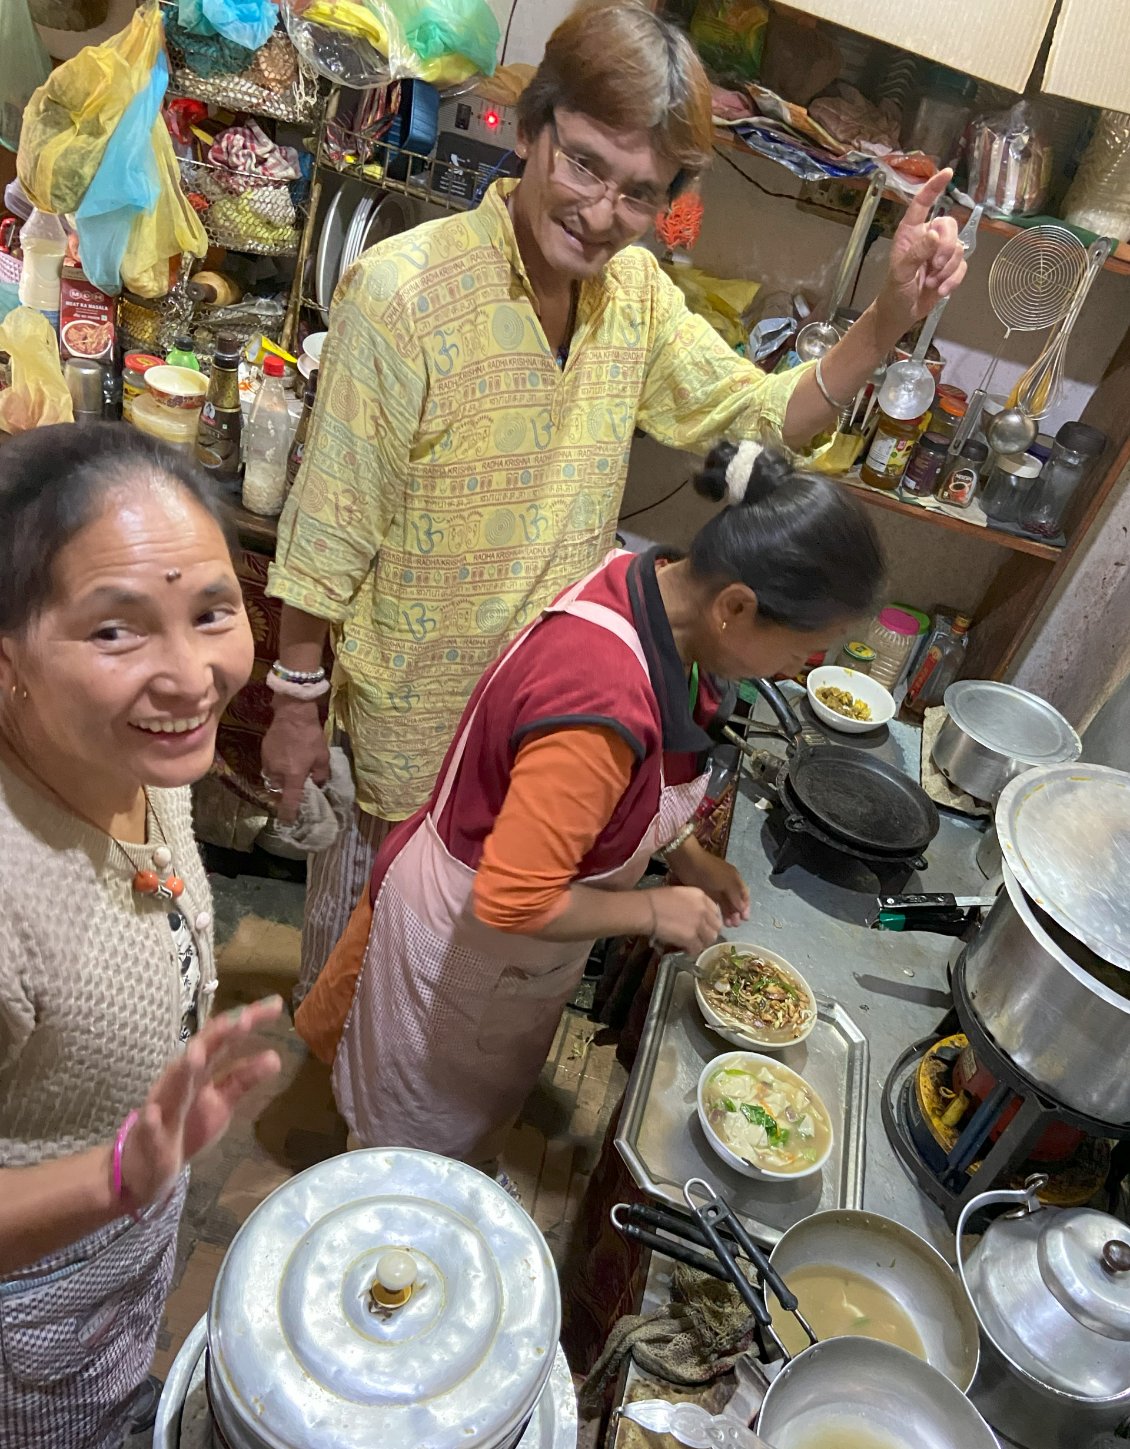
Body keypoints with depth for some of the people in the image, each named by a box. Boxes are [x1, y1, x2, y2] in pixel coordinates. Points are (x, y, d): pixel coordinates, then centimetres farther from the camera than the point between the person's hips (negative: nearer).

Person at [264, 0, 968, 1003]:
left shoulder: (637, 291, -5)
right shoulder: (403, 292, -24)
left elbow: (767, 418, 1)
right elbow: (328, 535, -18)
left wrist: (894, 314, -14)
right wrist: (297, 705, -11)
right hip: (411, 715, -5)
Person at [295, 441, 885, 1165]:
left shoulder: (662, 588, -14)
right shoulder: (604, 701, -43)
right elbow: (515, 903, -36)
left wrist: (685, 852, -2)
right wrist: (655, 911, -23)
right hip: (467, 942, -8)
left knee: (483, 1097, 34)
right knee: (433, 1126, 24)